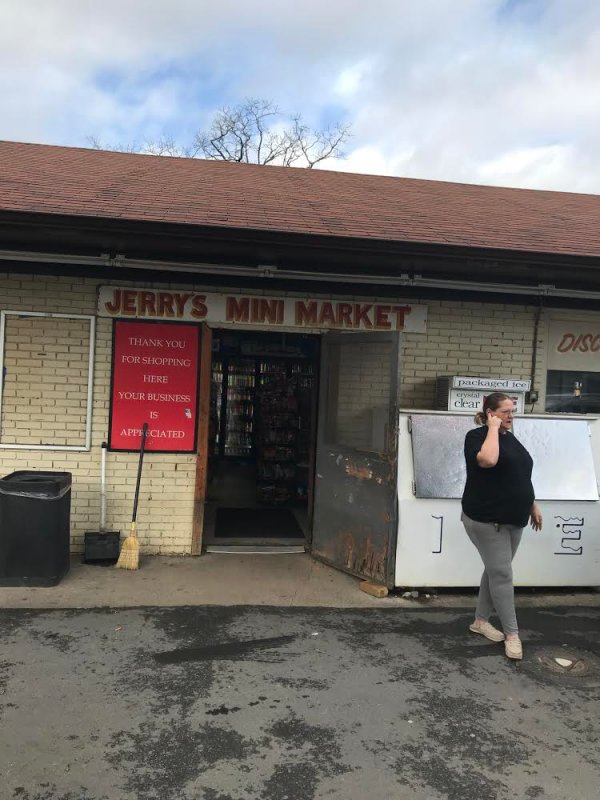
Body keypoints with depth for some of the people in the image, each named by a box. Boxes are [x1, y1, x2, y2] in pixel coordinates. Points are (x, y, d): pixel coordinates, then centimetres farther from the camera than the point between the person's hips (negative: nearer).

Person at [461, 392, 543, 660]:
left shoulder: (510, 438, 14)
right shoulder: (478, 436, -12)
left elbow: (521, 476, 21)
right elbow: (488, 460, -34)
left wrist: (532, 505, 19)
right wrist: (493, 428, -21)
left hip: (512, 519, 8)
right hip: (486, 519, -8)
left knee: (495, 571, 15)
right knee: (502, 574, -4)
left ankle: (481, 620, 28)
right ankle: (512, 633, 6)